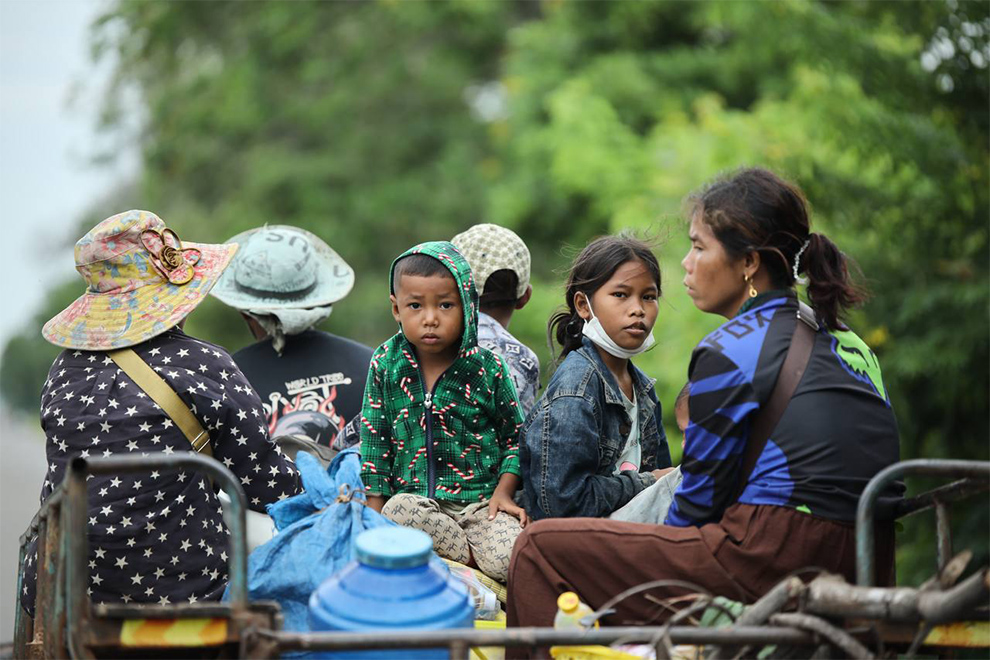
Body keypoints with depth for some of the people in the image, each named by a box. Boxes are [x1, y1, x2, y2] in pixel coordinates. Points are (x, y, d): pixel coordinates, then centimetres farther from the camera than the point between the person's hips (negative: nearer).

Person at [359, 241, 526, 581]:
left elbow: (515, 435, 10)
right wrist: (375, 511, 3)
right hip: (416, 496, 1)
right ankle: (474, 558, -19)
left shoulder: (488, 367, 0)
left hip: (481, 500, -1)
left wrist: (504, 492, -3)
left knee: (509, 559, -30)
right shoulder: (385, 365, 2)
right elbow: (374, 440, 7)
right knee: (399, 510, -36)